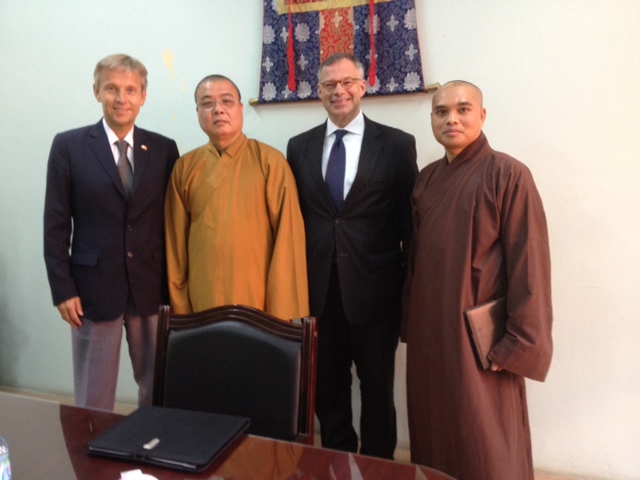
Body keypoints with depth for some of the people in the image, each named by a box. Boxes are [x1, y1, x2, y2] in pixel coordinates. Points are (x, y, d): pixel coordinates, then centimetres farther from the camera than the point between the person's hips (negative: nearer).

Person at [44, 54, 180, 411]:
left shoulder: (165, 149, 4)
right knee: (94, 398, 12)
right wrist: (63, 288, -5)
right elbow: (56, 224, 0)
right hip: (94, 287, -1)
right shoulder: (69, 146, 0)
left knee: (159, 391, 14)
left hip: (154, 287, 2)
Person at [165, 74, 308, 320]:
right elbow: (176, 239, 7)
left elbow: (288, 235, -7)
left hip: (259, 299, -2)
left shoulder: (270, 161, -6)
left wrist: (284, 309, -8)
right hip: (203, 300, 3)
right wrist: (179, 304, 7)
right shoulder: (185, 167, 3)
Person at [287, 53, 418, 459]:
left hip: (374, 288, -2)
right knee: (327, 386, 16)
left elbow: (410, 219, -2)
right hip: (318, 287, 3)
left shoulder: (397, 144, -2)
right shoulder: (300, 146, 7)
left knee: (377, 387, 13)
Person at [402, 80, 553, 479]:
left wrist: (519, 343, -14)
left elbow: (528, 262, -13)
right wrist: (409, 321, 12)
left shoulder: (508, 174, -10)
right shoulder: (427, 178, 8)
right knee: (432, 434, 18)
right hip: (428, 332, 6)